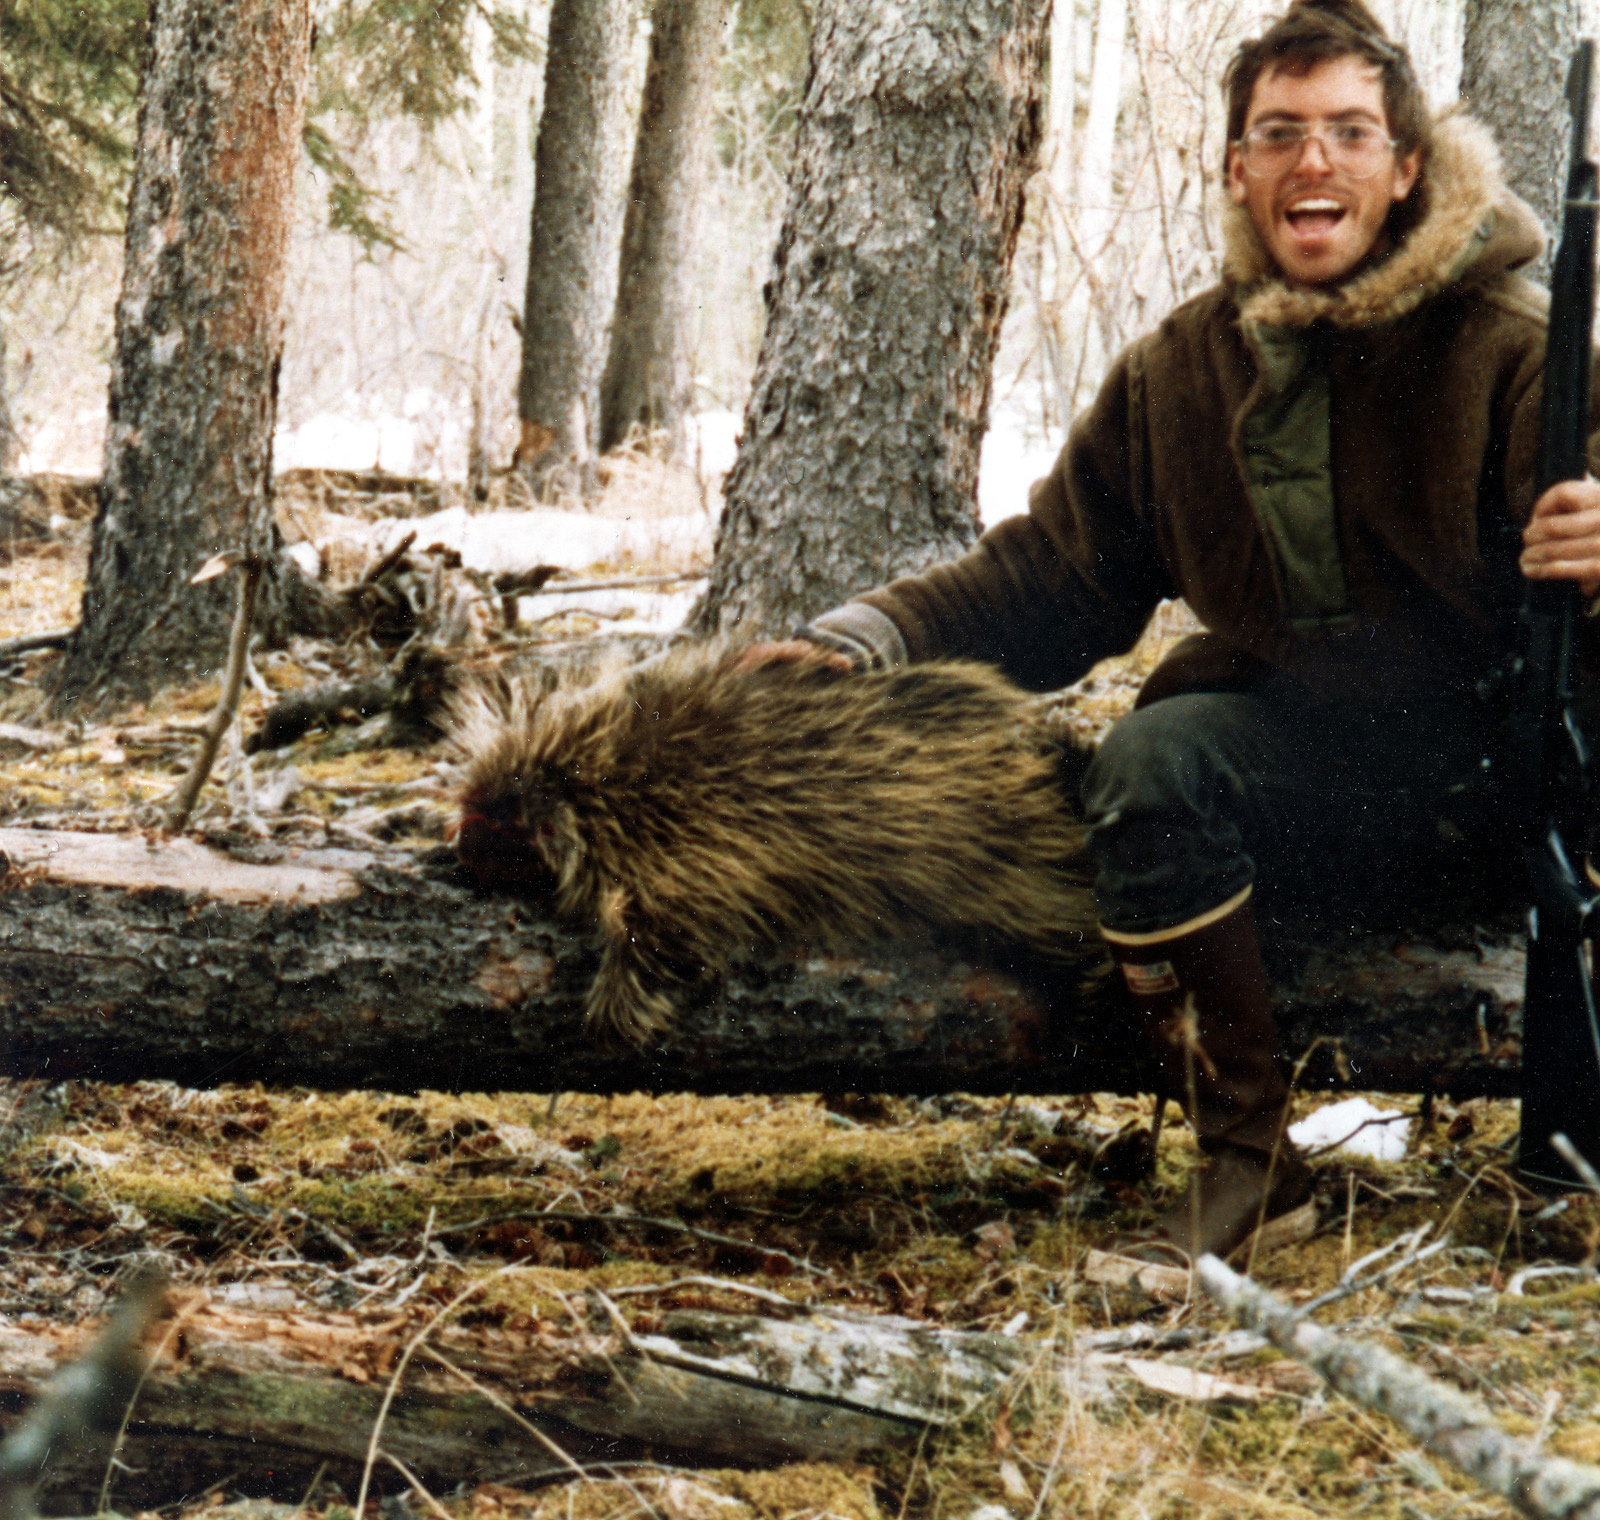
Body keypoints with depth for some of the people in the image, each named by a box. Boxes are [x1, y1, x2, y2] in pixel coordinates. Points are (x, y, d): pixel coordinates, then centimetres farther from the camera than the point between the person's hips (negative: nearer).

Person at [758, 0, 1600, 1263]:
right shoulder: (1178, 373, 10)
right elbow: (1052, 573, 14)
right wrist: (860, 644, 0)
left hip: (1493, 751, -4)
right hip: (1296, 746, 4)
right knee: (1149, 757, -23)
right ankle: (1244, 1156, -12)